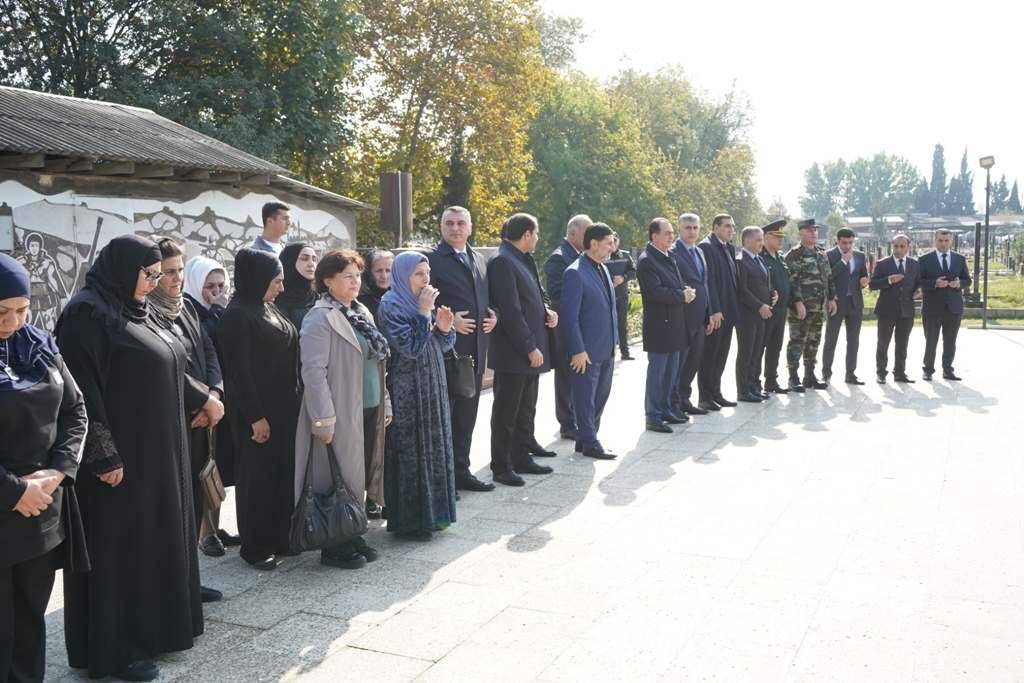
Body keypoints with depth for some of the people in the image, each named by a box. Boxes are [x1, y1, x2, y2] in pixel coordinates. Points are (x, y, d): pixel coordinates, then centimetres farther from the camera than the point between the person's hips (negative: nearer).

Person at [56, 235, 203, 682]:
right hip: (119, 457, -9)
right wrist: (104, 456, -23)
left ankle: (154, 626, 28)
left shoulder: (135, 312, 13)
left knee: (153, 539, 16)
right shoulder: (87, 313, -16)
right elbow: (84, 391, -21)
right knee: (119, 549, 0)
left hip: (157, 454, 9)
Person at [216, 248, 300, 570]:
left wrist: (292, 404, 14)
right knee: (257, 477, 3)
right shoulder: (237, 316, -15)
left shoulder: (269, 308, 11)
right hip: (257, 413, -8)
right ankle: (255, 547, 15)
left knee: (283, 473, 14)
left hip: (284, 408, 8)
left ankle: (279, 537, 27)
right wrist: (256, 417, -19)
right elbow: (239, 372, -18)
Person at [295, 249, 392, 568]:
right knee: (339, 480, 2)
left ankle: (352, 536, 28)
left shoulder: (362, 312, 12)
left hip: (369, 410, 8)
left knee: (359, 478, 15)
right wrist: (323, 420, -21)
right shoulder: (320, 319, -14)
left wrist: (385, 403, 16)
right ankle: (333, 547, 15)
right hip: (341, 415, -8)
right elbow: (313, 371, -18)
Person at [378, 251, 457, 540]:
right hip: (406, 392, -8)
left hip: (433, 388, 8)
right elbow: (410, 348, -20)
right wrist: (424, 314, -20)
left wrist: (445, 328, -9)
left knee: (434, 448, 11)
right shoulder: (390, 306, -12)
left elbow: (444, 346, 11)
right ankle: (409, 520, 9)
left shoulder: (424, 302, 10)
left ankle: (431, 512, 23)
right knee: (410, 451, -2)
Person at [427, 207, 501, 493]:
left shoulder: (479, 259, 15)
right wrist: (448, 321, -20)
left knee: (466, 416, 14)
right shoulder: (431, 259, -7)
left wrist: (493, 315, 6)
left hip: (475, 351, 7)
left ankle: (461, 471, 26)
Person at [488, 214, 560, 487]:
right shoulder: (502, 262, -15)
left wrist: (547, 312, 0)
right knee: (506, 413, 1)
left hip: (531, 351, 9)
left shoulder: (525, 260, 13)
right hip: (512, 353, -9)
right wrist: (530, 348, -19)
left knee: (526, 411, 17)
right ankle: (501, 467, 10)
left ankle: (522, 458, 28)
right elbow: (510, 311, -20)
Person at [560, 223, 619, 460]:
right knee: (585, 398, 2)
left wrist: (613, 342, 17)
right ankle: (589, 443, 12)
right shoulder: (575, 273, -14)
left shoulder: (603, 269, 13)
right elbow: (569, 315, -17)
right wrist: (577, 350, -19)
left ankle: (586, 438, 28)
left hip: (606, 349, 9)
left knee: (601, 396, 15)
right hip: (587, 350, -9)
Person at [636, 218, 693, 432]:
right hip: (659, 324, -9)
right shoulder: (646, 261, -14)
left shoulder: (669, 258, 16)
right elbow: (655, 292, -22)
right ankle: (653, 416, 4)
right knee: (657, 372, -2)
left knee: (671, 371, 15)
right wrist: (682, 296, -14)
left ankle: (665, 409, 25)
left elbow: (678, 285, 20)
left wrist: (687, 291, -3)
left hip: (674, 324, 9)